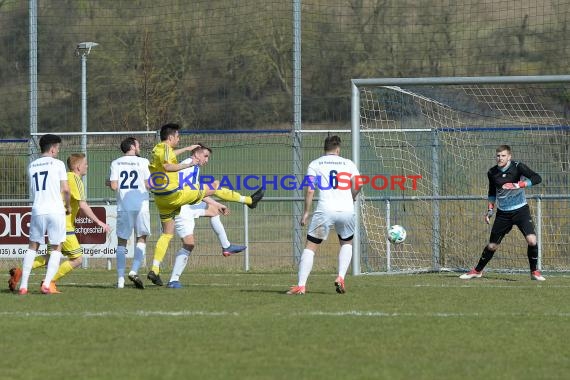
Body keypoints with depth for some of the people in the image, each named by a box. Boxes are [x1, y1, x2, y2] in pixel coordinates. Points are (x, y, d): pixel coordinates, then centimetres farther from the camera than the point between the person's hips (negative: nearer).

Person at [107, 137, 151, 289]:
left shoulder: (116, 163, 5)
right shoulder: (142, 162, 1)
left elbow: (114, 186, -2)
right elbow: (148, 185, -3)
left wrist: (109, 183, 19)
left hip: (123, 207, 2)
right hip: (140, 206, -2)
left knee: (122, 241, 8)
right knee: (141, 239, 10)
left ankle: (120, 278, 1)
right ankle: (134, 271, -9)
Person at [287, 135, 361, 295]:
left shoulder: (314, 164, 9)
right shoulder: (348, 163, 13)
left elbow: (309, 190, -1)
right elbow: (357, 186, 2)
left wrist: (306, 212, 2)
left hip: (325, 210, -2)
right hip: (347, 210, 2)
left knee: (310, 246, 4)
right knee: (347, 243, 26)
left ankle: (301, 285, -8)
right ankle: (341, 277, 7)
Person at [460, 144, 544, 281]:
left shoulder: (518, 167, -13)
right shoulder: (492, 172, 0)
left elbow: (537, 178, -23)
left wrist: (518, 185, -32)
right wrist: (490, 209, 9)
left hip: (520, 210, -3)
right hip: (503, 213, 3)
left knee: (532, 240, -20)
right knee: (492, 245, 7)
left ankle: (534, 272, -2)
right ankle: (477, 271, 27)